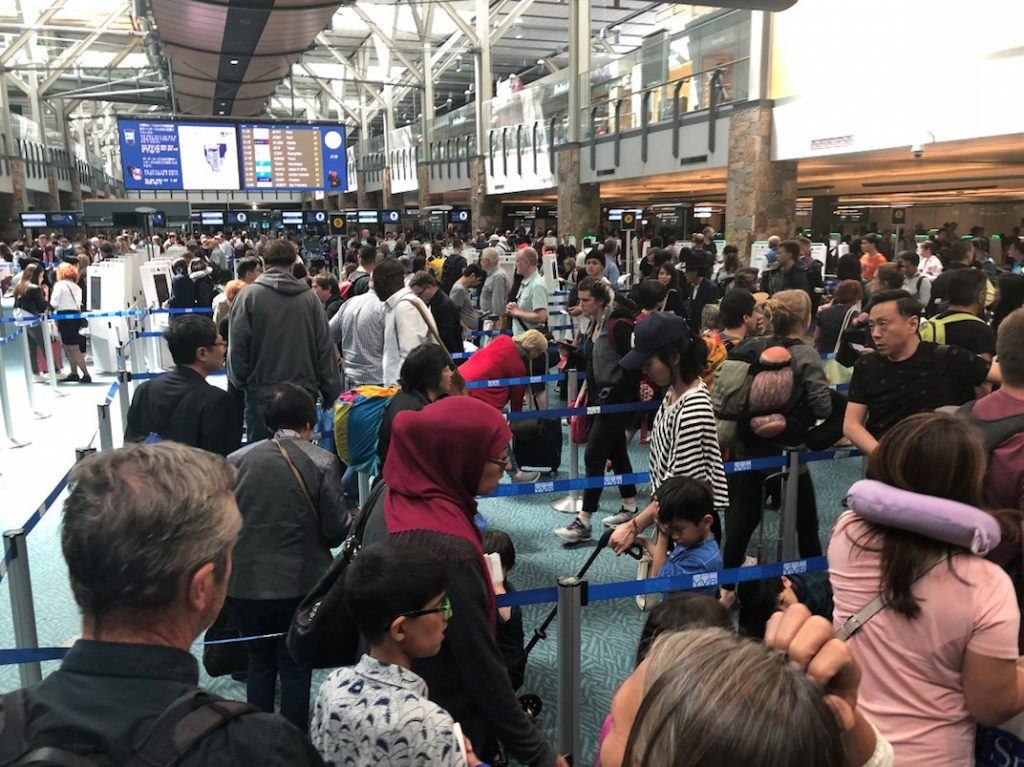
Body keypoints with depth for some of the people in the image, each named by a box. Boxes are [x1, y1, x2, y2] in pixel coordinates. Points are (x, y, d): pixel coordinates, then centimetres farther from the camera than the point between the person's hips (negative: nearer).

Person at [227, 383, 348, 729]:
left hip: (243, 583, 3)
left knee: (260, 662, 21)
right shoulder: (322, 462, -10)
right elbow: (337, 529, -10)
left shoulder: (238, 459, -3)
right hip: (299, 583, -3)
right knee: (295, 668, 12)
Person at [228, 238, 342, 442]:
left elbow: (238, 346, -5)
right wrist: (332, 395, 8)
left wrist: (239, 382, 11)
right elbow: (325, 348, 1)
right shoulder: (309, 297, 0)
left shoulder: (248, 295, -5)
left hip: (261, 391, -1)